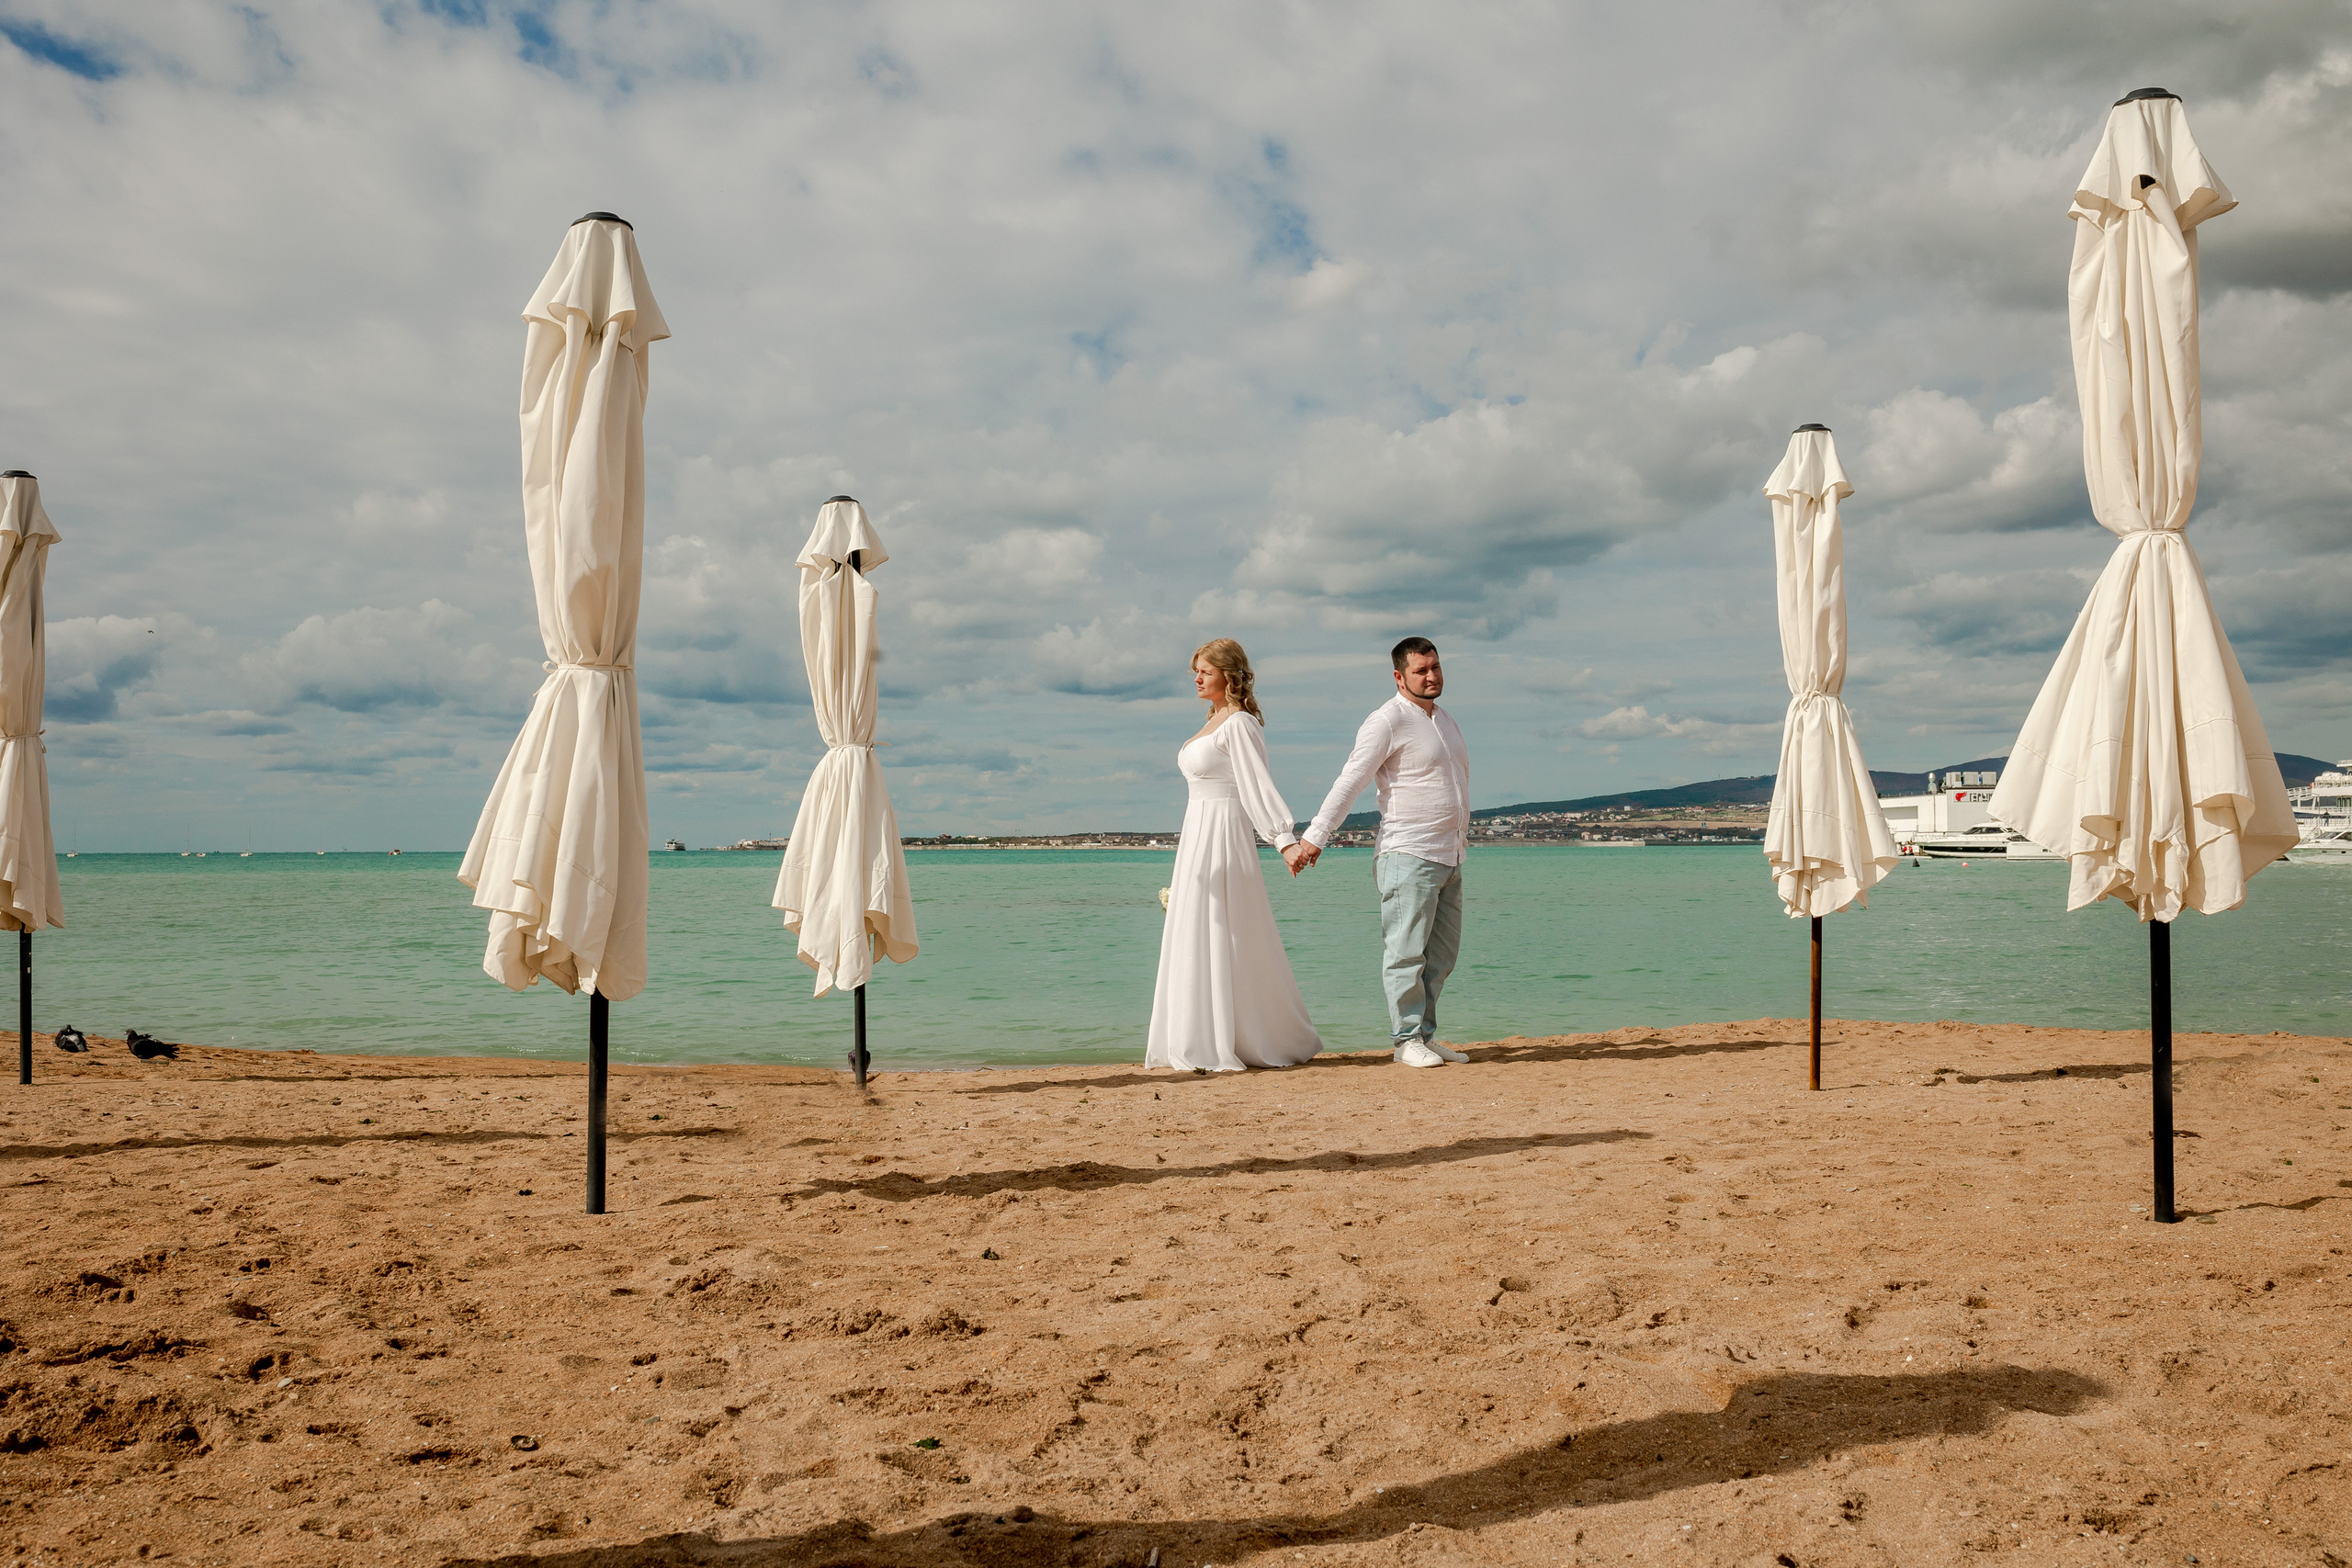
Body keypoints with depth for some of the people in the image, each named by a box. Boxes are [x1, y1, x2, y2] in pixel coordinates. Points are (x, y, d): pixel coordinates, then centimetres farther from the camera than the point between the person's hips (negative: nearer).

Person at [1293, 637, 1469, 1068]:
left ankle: (1426, 1033, 17)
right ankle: (1406, 1038, 1)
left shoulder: (1444, 719, 17)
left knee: (1442, 954, 10)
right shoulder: (1387, 721, -9)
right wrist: (1315, 837, -19)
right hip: (1408, 856, -8)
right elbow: (1350, 782, -14)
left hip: (1449, 856, 8)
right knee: (1406, 952, -6)